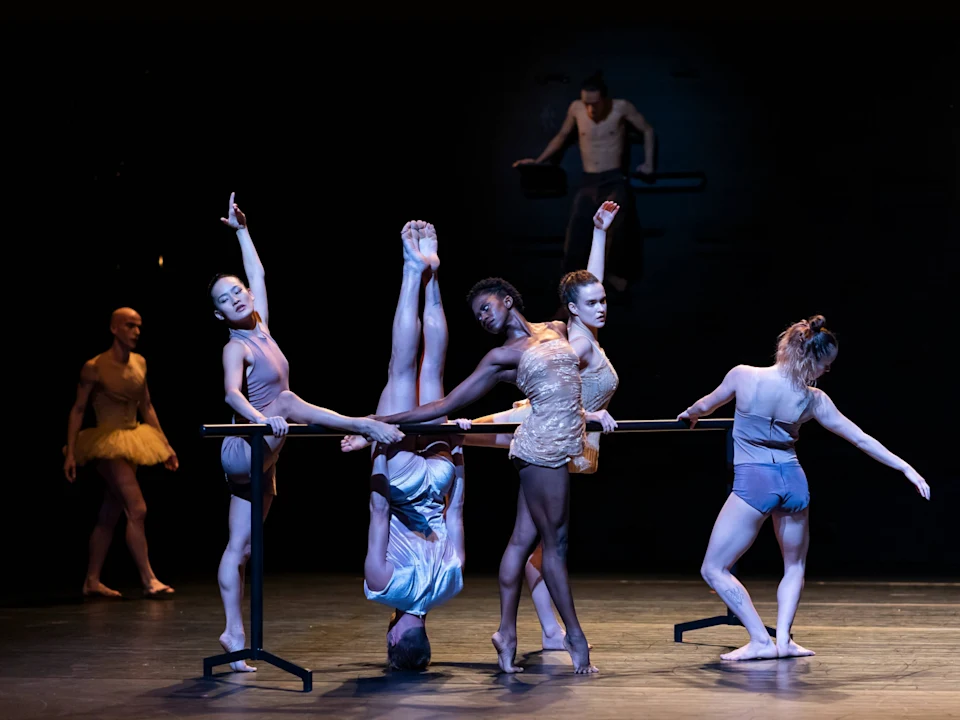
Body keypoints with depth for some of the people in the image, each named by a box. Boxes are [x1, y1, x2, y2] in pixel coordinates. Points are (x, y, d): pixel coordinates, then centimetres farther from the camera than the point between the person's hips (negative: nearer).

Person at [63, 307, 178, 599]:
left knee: (109, 515, 11)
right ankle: (149, 580, -12)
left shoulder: (140, 363, 7)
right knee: (137, 509, -15)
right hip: (108, 444, -7)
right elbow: (78, 410, -8)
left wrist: (165, 445, 14)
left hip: (131, 443, 7)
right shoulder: (94, 367, -11)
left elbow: (147, 407, 15)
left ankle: (92, 581, 17)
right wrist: (70, 453, -13)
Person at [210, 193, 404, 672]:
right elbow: (232, 393, -28)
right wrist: (261, 418, -46)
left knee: (242, 546, 6)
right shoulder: (236, 347, -9)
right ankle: (364, 426, -27)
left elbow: (258, 275, 22)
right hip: (242, 449, -7)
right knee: (287, 400, -26)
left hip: (260, 460, 7)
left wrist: (241, 230, 27)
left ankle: (234, 632, 6)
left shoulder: (262, 330, 10)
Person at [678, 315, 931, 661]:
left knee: (714, 570, 6)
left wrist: (689, 414, 36)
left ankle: (761, 641, -2)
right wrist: (906, 468, 17)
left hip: (752, 481, -3)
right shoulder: (814, 399, 0)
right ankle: (783, 638, 6)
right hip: (793, 480, 3)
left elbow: (705, 405, 12)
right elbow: (862, 439, 7)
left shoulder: (743, 376, -7)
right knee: (795, 566, 24)